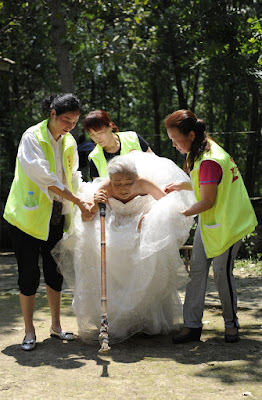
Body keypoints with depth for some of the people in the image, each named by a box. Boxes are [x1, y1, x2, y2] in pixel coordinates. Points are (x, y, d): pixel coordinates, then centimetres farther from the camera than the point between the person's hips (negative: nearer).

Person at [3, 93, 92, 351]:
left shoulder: (69, 143, 7)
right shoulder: (32, 137, -13)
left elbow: (73, 178, 14)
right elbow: (44, 178, -21)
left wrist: (87, 200, -4)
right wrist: (79, 203, -22)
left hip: (57, 216, 6)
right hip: (29, 214, -5)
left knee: (55, 271, 10)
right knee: (29, 274, -2)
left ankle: (56, 325, 23)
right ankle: (29, 331, 8)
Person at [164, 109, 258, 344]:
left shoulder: (209, 162, -27)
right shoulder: (205, 150, 5)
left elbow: (207, 202, -23)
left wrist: (181, 214, -13)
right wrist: (180, 186, 10)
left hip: (228, 223, -10)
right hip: (209, 222, 10)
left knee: (222, 272, -2)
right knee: (197, 269, 3)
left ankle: (231, 323, 19)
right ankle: (192, 325, 6)